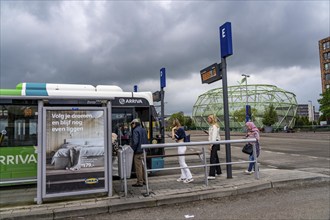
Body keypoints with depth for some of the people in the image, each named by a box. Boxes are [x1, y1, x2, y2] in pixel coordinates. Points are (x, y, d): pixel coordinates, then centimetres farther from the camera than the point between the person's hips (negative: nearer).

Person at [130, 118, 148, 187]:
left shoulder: (135, 131, -13)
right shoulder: (143, 130, 13)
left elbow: (135, 142, -21)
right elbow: (146, 141, 16)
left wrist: (131, 150, -11)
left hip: (138, 152, -9)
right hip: (144, 151, 9)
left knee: (138, 167, -2)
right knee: (143, 166, 16)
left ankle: (139, 182, 3)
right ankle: (144, 180, 24)